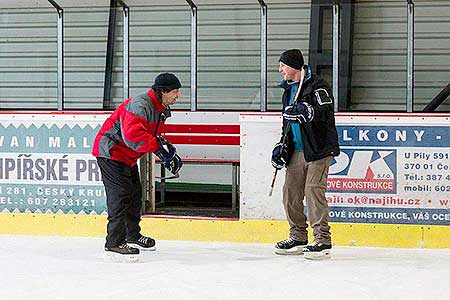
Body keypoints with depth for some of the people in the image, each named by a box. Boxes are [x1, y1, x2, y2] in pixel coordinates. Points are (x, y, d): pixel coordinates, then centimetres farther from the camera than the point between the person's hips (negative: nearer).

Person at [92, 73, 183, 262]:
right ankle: (114, 244, -18)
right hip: (111, 152, -11)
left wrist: (168, 152, 2)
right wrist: (158, 147, -40)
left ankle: (133, 236, 37)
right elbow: (132, 134, -41)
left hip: (127, 157, 11)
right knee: (121, 195, -17)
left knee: (135, 194, 19)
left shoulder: (162, 110, 7)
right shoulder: (140, 104, -27)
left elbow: (153, 136, 18)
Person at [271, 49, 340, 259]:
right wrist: (282, 146, 18)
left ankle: (322, 240, -11)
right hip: (297, 150, 9)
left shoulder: (317, 85, -9)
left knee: (313, 190, -15)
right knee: (291, 191, 6)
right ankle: (298, 238, 17)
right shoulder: (289, 90, 19)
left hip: (318, 149, -9)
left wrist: (304, 111, -33)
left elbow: (326, 113, -22)